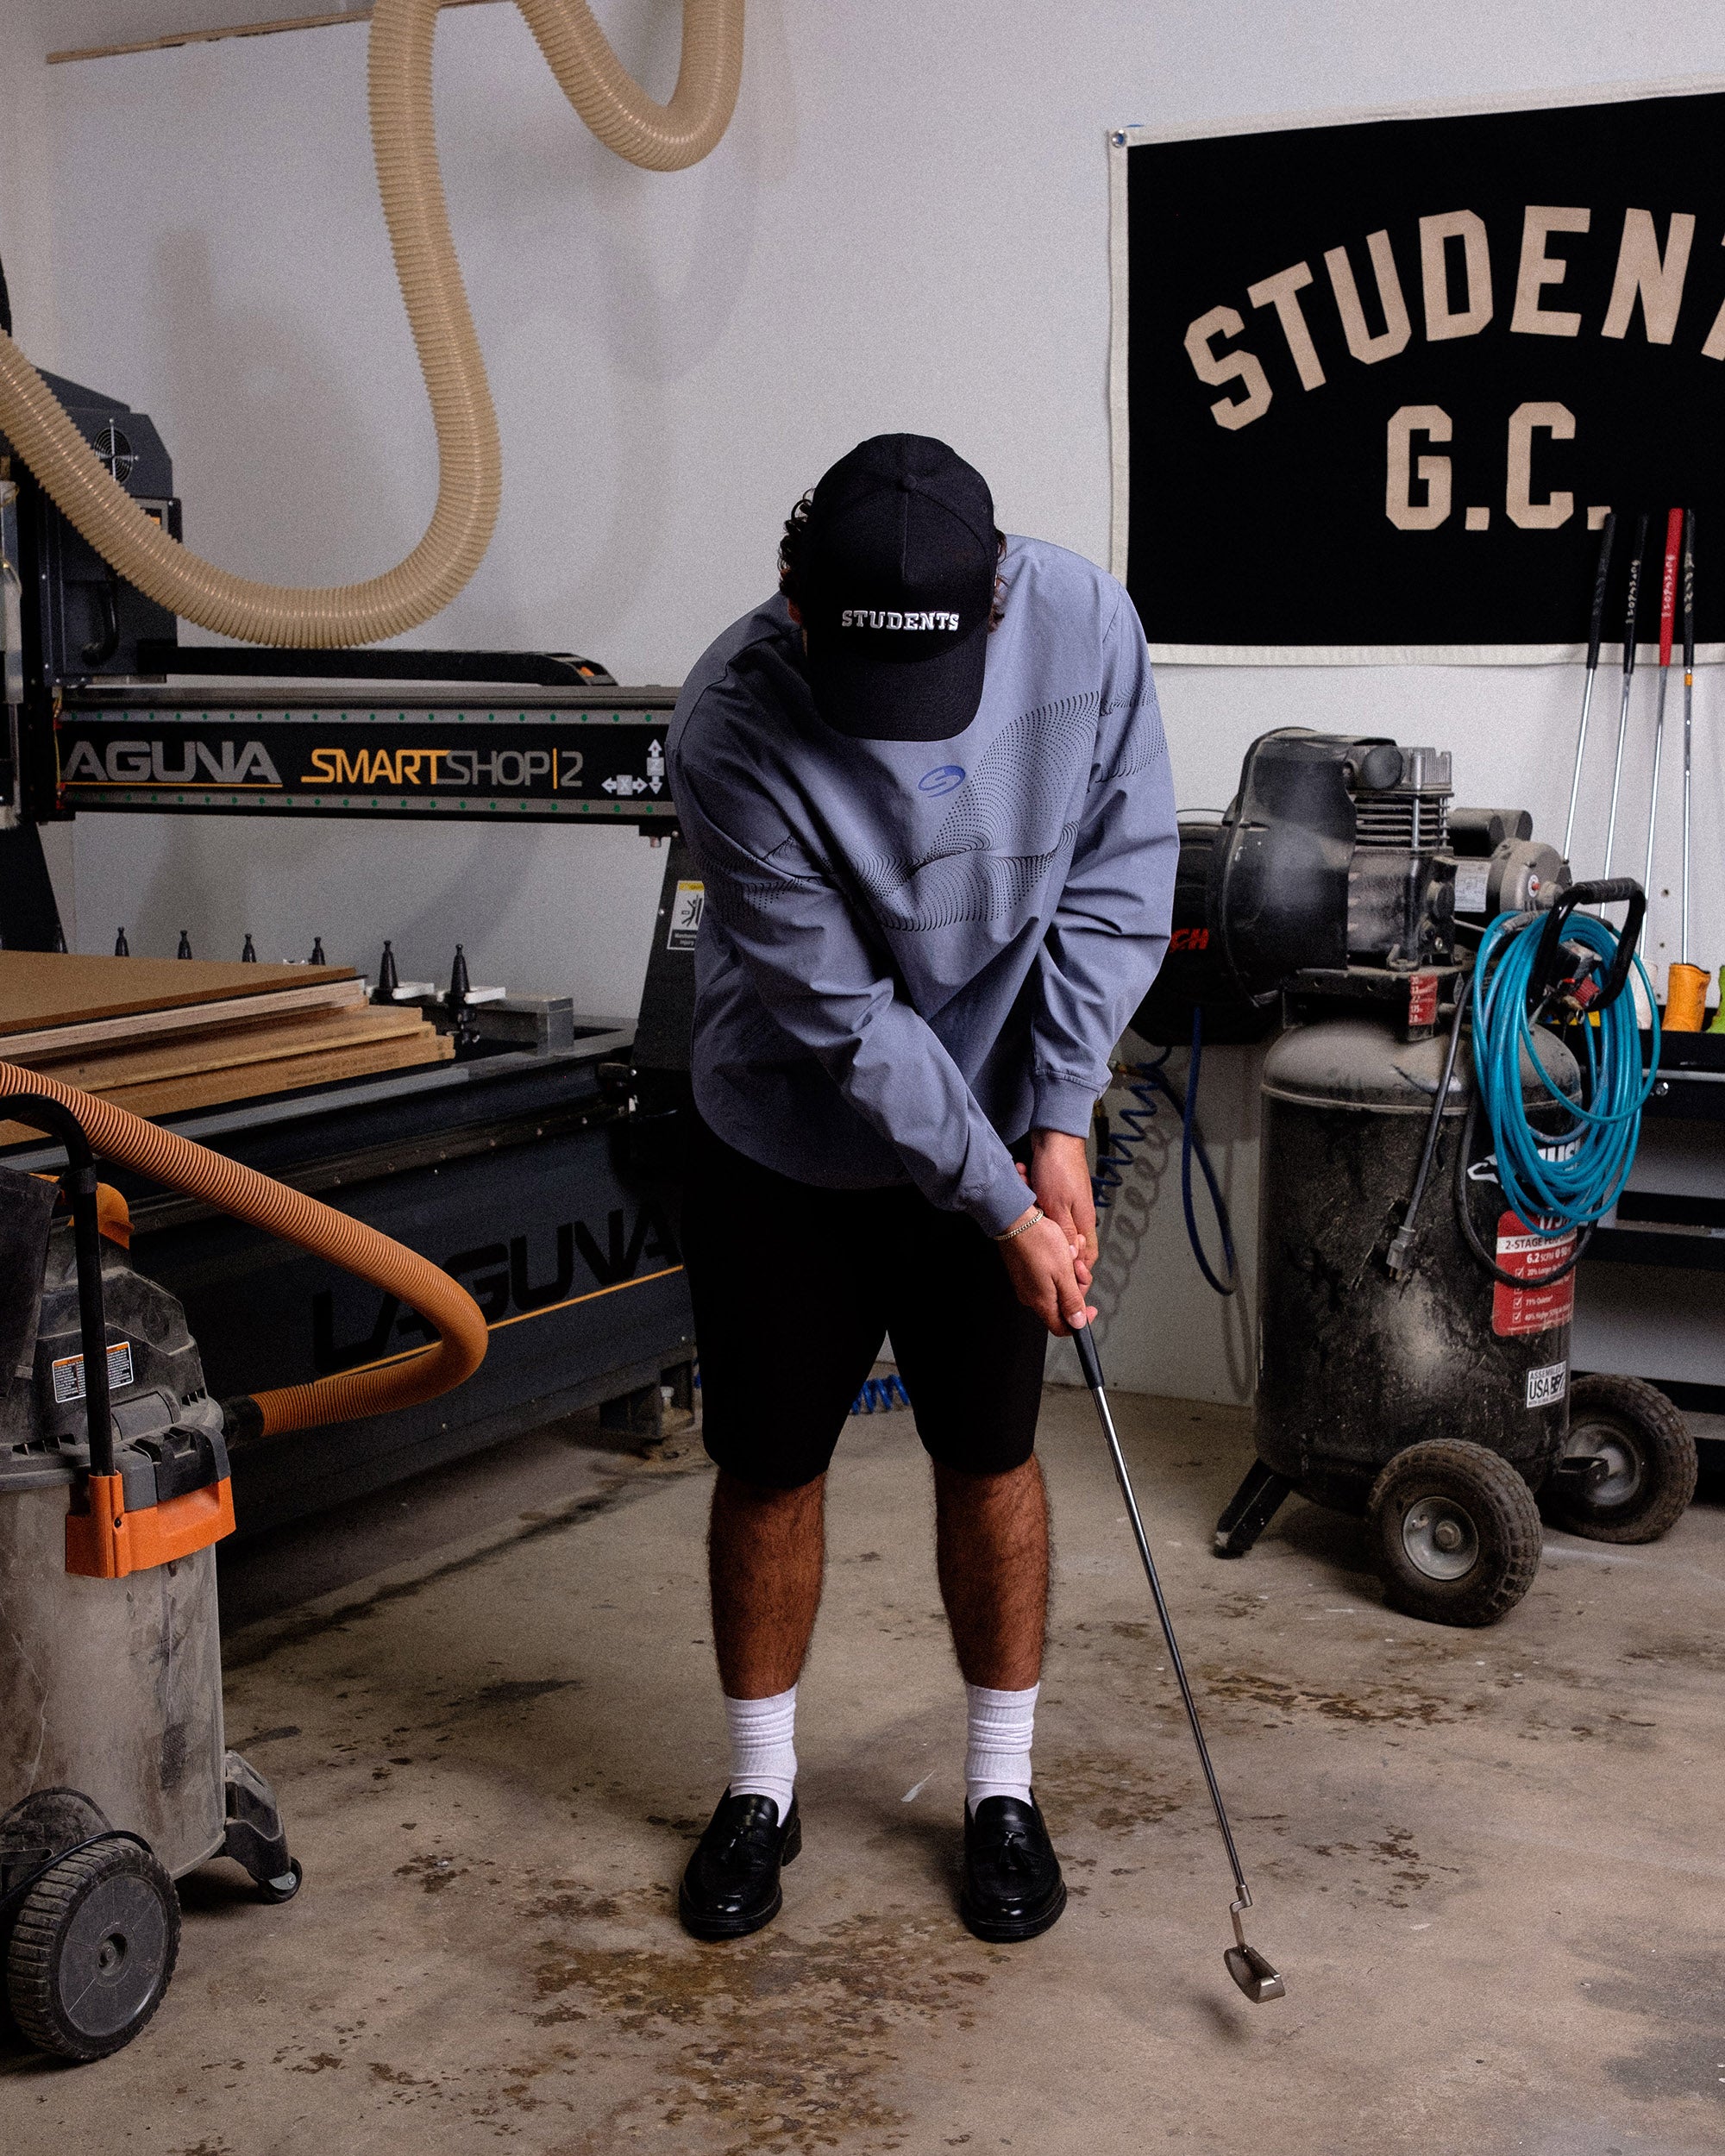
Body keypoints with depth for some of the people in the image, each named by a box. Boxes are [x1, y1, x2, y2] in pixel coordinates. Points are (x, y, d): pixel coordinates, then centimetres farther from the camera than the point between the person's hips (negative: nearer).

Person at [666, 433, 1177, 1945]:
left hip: (992, 1134, 2)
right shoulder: (733, 727, -29)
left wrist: (1058, 1125, -15)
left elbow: (1115, 877, -9)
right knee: (770, 1467, 9)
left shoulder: (1086, 625, -19)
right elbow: (844, 1018, -24)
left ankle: (1002, 1791, 27)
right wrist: (1000, 1206, -20)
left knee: (989, 1455, 9)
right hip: (780, 1151, -2)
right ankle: (762, 1791, 29)